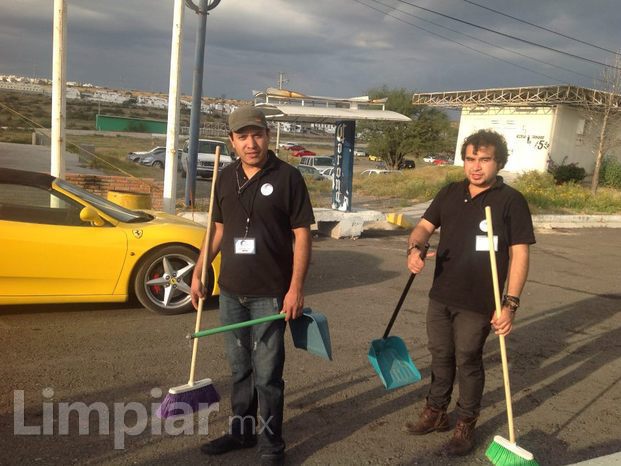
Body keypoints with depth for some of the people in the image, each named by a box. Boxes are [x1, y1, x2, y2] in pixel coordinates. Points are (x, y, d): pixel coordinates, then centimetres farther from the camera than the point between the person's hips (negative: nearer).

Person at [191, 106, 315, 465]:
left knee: (267, 373, 2)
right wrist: (198, 271, 12)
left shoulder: (287, 177, -9)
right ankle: (241, 431, 34)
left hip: (270, 294, -5)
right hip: (231, 291, 5)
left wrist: (296, 288, -16)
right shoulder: (226, 178, 7)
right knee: (240, 368, 18)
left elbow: (302, 234, -10)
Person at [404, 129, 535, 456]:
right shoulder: (450, 193, 6)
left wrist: (510, 303, -18)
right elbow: (425, 226, 5)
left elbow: (519, 254, -11)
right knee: (440, 357, 18)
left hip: (478, 303, -5)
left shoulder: (511, 201, -9)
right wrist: (415, 248, -19)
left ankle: (466, 425, 29)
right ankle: (436, 412, 37)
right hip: (440, 296, 5)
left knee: (468, 362, 9)